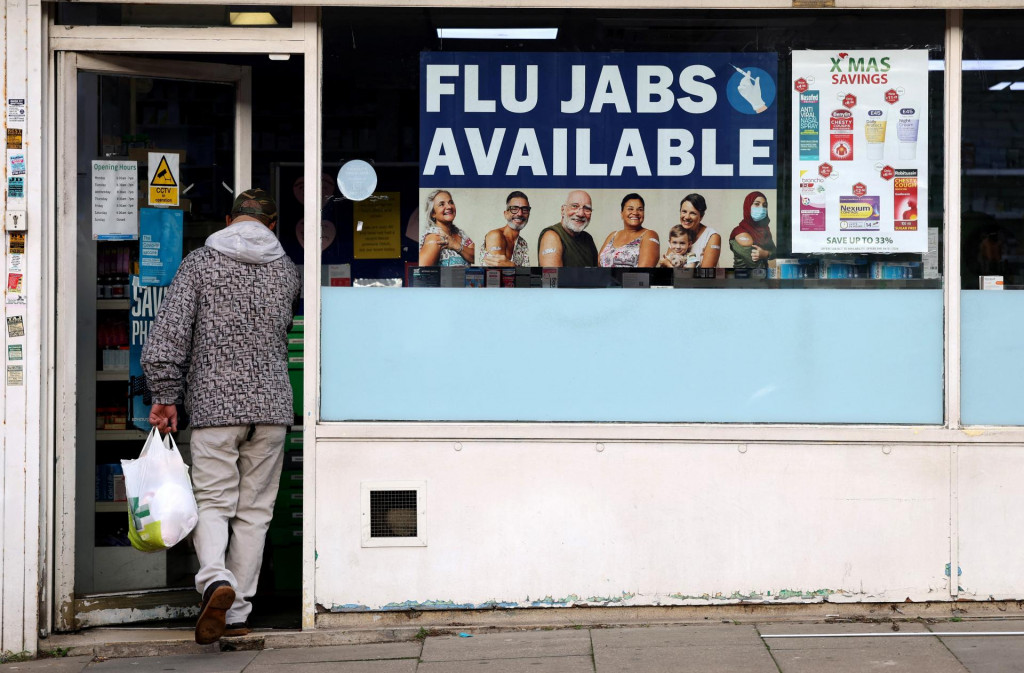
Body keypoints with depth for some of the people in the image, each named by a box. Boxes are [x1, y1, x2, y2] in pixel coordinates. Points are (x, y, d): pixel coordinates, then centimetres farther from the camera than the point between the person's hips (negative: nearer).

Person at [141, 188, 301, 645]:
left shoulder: (199, 264, 0)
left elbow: (168, 334, -7)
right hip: (271, 403, 2)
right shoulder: (286, 270, 9)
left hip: (214, 402, -2)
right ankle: (236, 613, 9)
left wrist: (164, 395, -3)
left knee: (212, 503, 2)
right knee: (254, 509, 8)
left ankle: (215, 578, -25)